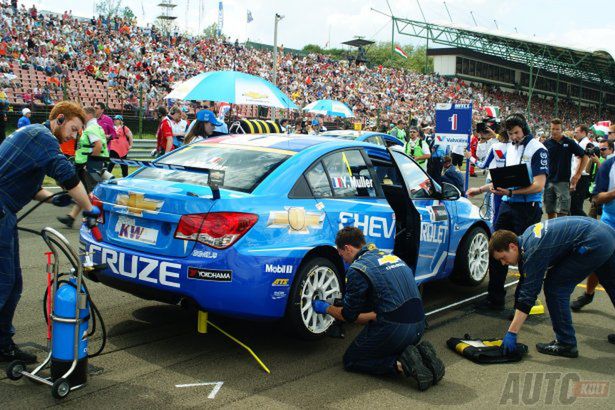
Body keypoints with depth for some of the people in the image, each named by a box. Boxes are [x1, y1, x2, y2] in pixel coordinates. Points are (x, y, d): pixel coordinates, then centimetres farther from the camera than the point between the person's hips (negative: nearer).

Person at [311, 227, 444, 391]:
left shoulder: (357, 269, -7)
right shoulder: (389, 255, 17)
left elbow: (349, 316, 2)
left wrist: (326, 308, 18)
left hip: (394, 328, -8)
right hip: (418, 325, 8)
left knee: (351, 360, 13)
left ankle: (400, 364, -9)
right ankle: (420, 353, 5)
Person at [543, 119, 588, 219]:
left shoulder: (569, 143, -2)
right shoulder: (546, 144, 4)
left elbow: (585, 157, 3)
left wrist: (577, 175, -1)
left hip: (563, 181, -3)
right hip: (548, 181, 3)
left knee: (562, 213, -6)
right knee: (550, 212, 9)